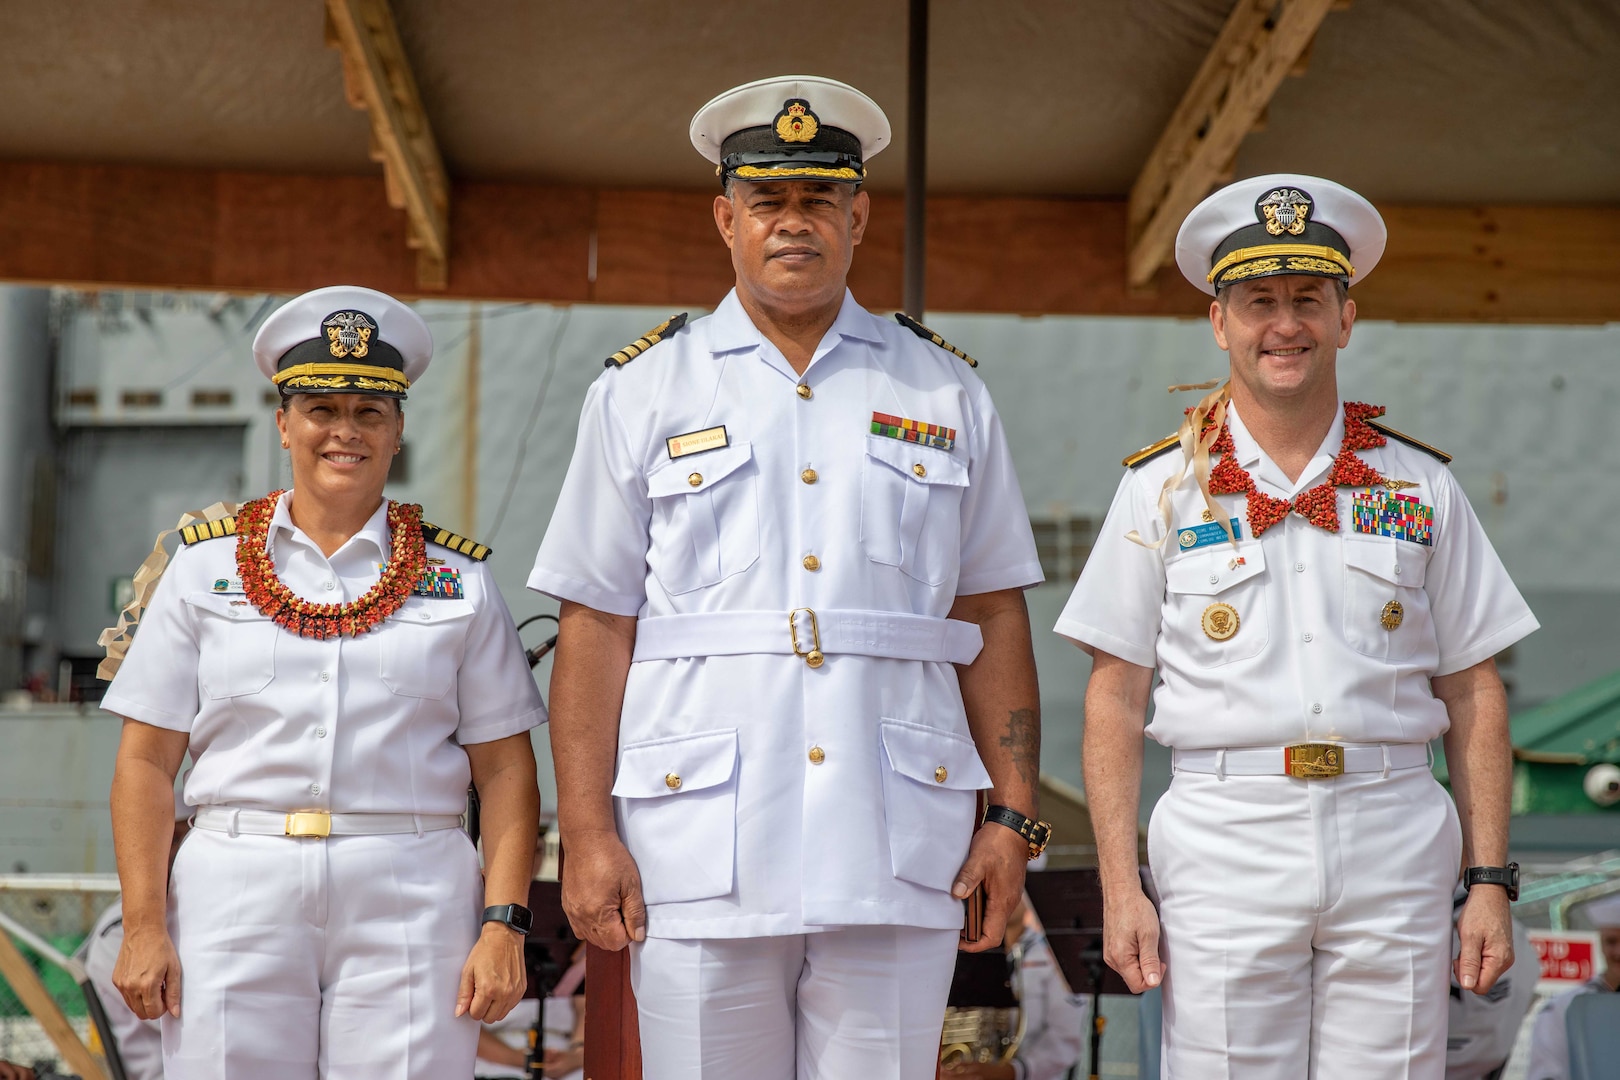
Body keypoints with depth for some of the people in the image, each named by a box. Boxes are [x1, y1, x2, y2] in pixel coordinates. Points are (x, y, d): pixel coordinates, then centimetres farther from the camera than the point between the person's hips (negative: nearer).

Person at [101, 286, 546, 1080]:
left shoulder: (457, 579, 9)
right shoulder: (207, 565, 9)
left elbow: (504, 770, 6)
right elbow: (146, 761, 6)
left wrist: (503, 924, -5)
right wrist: (144, 927, -3)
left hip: (409, 896, 0)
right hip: (237, 890, 0)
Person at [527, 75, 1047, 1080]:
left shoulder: (946, 393, 13)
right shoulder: (643, 393, 9)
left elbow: (993, 618, 11)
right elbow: (595, 627, 4)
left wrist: (1013, 815, 3)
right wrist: (587, 834, -4)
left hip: (897, 851, 1)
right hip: (702, 847, -1)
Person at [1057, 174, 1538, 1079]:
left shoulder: (1422, 487, 10)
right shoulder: (1163, 487, 7)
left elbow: (1474, 694, 10)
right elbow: (1116, 696, 4)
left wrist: (1491, 882, 3)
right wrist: (1122, 885, -4)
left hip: (1394, 843, 1)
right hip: (1224, 844, -1)